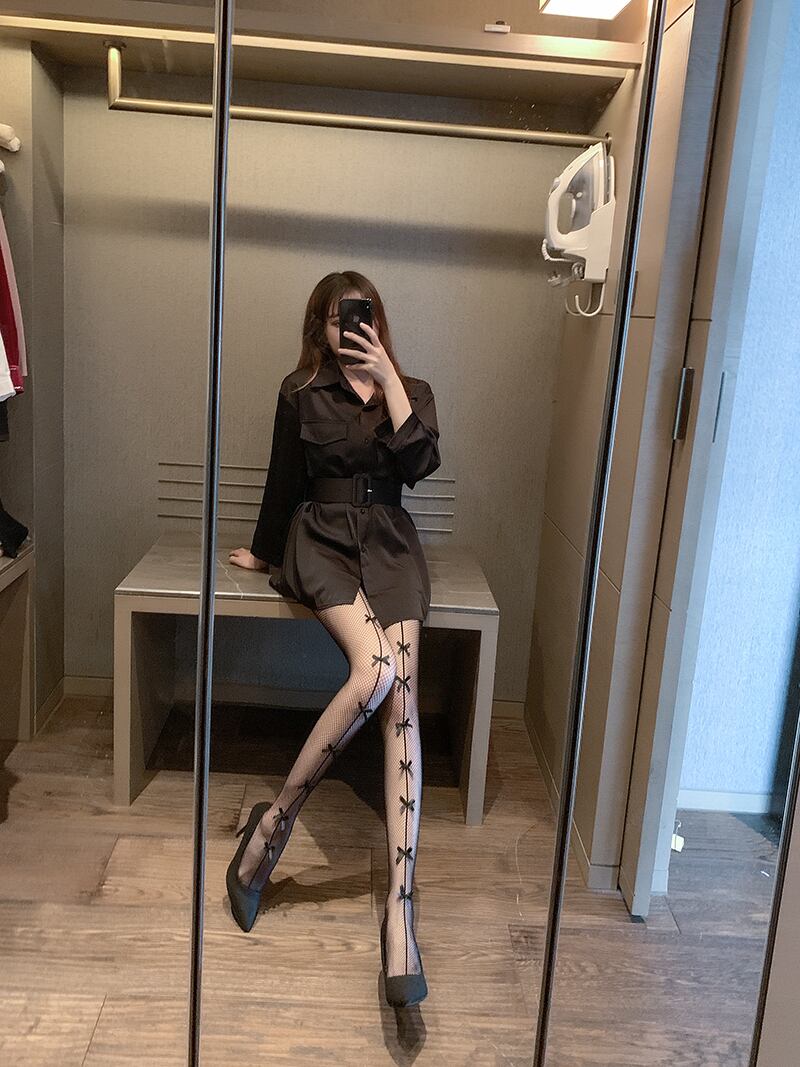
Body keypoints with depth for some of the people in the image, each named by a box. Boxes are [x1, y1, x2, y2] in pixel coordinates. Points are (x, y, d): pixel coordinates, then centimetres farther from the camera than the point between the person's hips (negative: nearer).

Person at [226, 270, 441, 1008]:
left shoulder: (411, 390, 12)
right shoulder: (302, 393, 9)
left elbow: (420, 464, -7)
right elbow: (284, 482, 18)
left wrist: (386, 377, -9)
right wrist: (263, 553, 26)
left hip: (390, 544, 2)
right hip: (322, 540, -1)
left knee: (401, 697, -22)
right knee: (376, 670, -31)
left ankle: (401, 907, -26)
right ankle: (275, 822, -13)